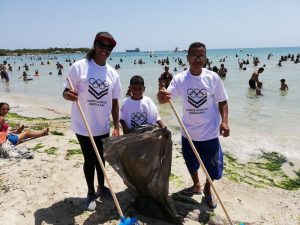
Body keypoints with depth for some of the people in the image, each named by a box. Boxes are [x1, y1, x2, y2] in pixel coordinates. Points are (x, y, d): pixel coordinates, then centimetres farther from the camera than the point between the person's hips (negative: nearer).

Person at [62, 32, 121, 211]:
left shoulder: (113, 74, 0)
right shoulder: (79, 67, -12)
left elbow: (115, 102, 4)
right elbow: (66, 92, -9)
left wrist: (116, 126, 0)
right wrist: (68, 94, -33)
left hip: (103, 126, 4)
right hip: (83, 126, -4)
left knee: (101, 158, 19)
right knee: (90, 160, 8)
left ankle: (101, 187, 42)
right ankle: (91, 193, 30)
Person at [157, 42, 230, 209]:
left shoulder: (213, 77, -11)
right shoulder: (180, 79, -10)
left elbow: (222, 102, -2)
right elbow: (166, 98, -20)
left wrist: (224, 122, -16)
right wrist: (161, 97, -45)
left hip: (210, 132, -1)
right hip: (188, 132, 2)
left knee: (211, 164, 12)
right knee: (191, 162, 21)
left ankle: (208, 189, 42)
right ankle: (196, 185, 49)